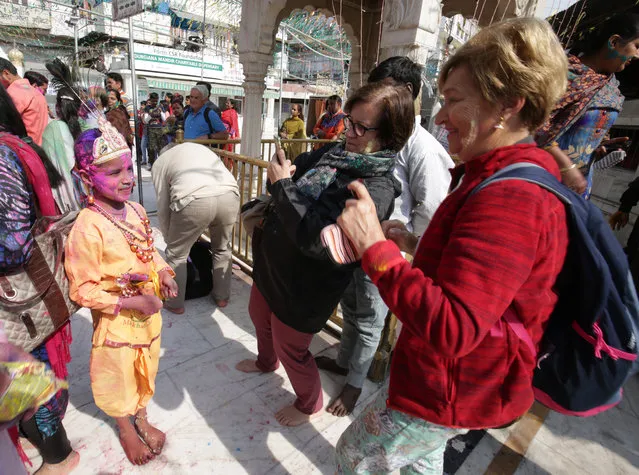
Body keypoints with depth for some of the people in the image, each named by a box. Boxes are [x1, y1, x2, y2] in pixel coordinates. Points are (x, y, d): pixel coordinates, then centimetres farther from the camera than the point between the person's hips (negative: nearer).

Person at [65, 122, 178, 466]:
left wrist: (164, 273, -9)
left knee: (145, 369, 25)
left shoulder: (136, 211, -7)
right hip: (116, 319, -6)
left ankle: (141, 419, 52)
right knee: (119, 376, 19)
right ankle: (126, 430, 48)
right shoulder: (86, 228, -26)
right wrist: (130, 303, -25)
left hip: (149, 311, 6)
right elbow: (82, 290, -21)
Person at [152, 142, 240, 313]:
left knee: (176, 254, 20)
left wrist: (169, 238, 37)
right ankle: (222, 297, 40)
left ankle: (175, 303, 34)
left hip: (195, 201, -4)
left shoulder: (160, 162, 26)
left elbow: (163, 206, 23)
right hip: (230, 195, 4)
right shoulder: (201, 148, 40)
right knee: (222, 249, 28)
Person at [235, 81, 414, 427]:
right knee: (259, 316, 31)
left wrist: (282, 186, -28)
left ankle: (309, 404, 46)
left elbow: (319, 240, -36)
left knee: (290, 348, 13)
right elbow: (296, 167, 11)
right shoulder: (333, 152, -4)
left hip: (304, 286, -8)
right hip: (272, 262, 8)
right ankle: (266, 362, 65)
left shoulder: (378, 189, -27)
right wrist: (281, 175, -13)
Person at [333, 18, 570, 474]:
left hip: (451, 389, -9)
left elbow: (452, 330, -36)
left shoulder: (509, 198, -31)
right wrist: (418, 247, -2)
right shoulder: (511, 176, 4)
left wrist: (375, 247, -33)